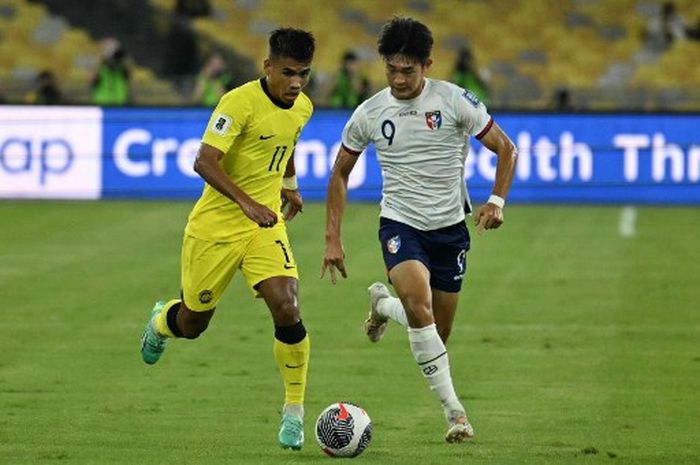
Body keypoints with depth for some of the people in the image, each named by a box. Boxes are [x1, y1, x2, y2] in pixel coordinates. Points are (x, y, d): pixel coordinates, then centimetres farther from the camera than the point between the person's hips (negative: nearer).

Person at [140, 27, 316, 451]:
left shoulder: (302, 108, 2)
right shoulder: (241, 102, -21)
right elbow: (205, 162, -28)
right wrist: (247, 203, -37)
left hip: (266, 225, 4)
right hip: (216, 223, -4)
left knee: (287, 309, -18)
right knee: (193, 324, 11)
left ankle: (295, 411, -3)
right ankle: (161, 322, 50)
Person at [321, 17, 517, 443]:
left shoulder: (454, 101, -9)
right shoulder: (369, 114, -3)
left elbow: (505, 148, -2)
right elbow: (340, 173, 9)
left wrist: (497, 201, -17)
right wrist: (333, 238, 3)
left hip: (451, 227, 1)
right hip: (400, 225, -1)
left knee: (438, 334, 6)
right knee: (419, 304, -29)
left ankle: (383, 303, 40)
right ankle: (453, 408, -22)